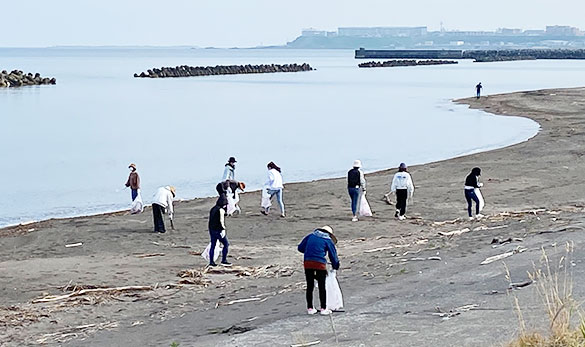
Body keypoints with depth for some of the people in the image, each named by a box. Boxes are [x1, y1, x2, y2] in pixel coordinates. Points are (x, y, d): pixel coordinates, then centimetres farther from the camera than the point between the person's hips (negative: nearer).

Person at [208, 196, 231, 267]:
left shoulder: (212, 209, 13)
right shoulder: (221, 210, -11)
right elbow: (221, 220, -20)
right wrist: (223, 229, -22)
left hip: (212, 229, 8)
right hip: (218, 230, -8)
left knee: (213, 246, 11)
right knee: (226, 244, 3)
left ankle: (211, 262, 10)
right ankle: (224, 260, 2)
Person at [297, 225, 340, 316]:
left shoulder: (311, 236, 15)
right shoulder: (328, 240, 8)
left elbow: (300, 247, 18)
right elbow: (333, 255, 10)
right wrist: (335, 267, 24)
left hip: (307, 262, 3)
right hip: (320, 264, -3)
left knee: (310, 286, 11)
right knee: (322, 287, 6)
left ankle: (310, 308, 15)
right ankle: (323, 308, 8)